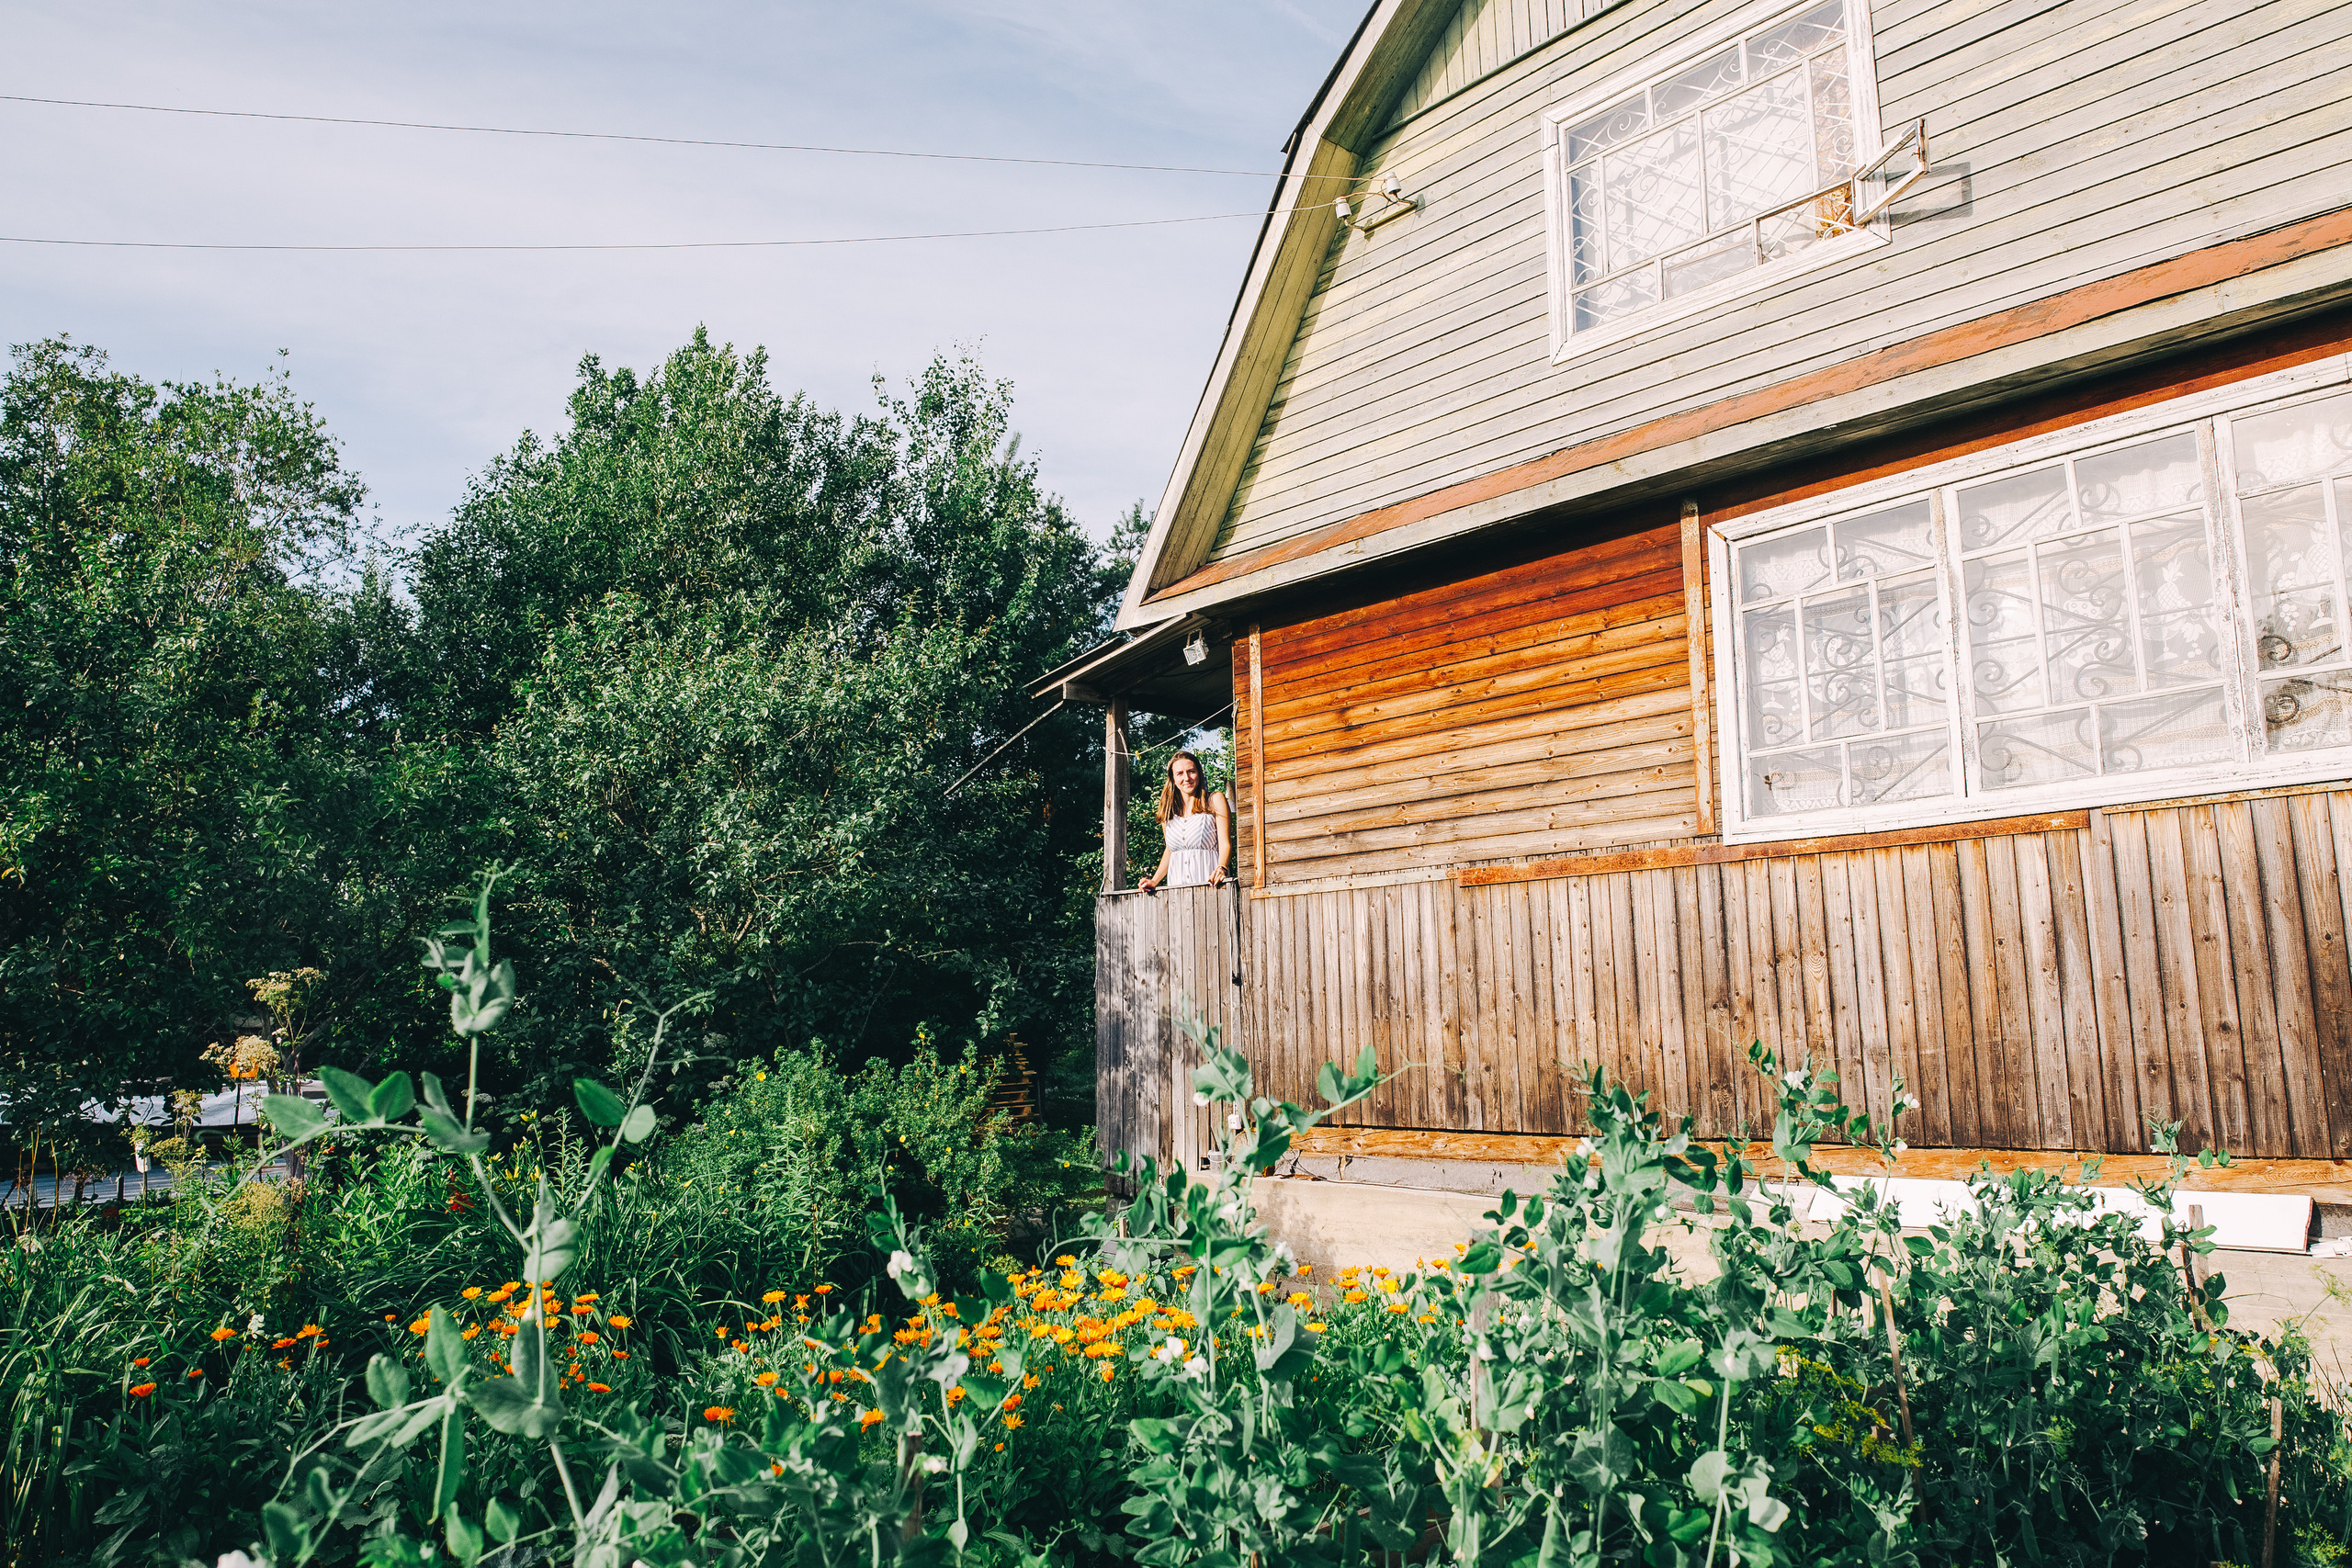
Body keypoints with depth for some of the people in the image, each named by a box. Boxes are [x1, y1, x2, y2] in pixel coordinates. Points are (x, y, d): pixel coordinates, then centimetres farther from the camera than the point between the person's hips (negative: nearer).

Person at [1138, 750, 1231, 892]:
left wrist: (1221, 869, -20)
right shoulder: (1168, 811, 18)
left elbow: (1225, 844, 0)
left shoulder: (1215, 801, 7)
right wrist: (1154, 881, 11)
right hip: (1177, 888, 3)